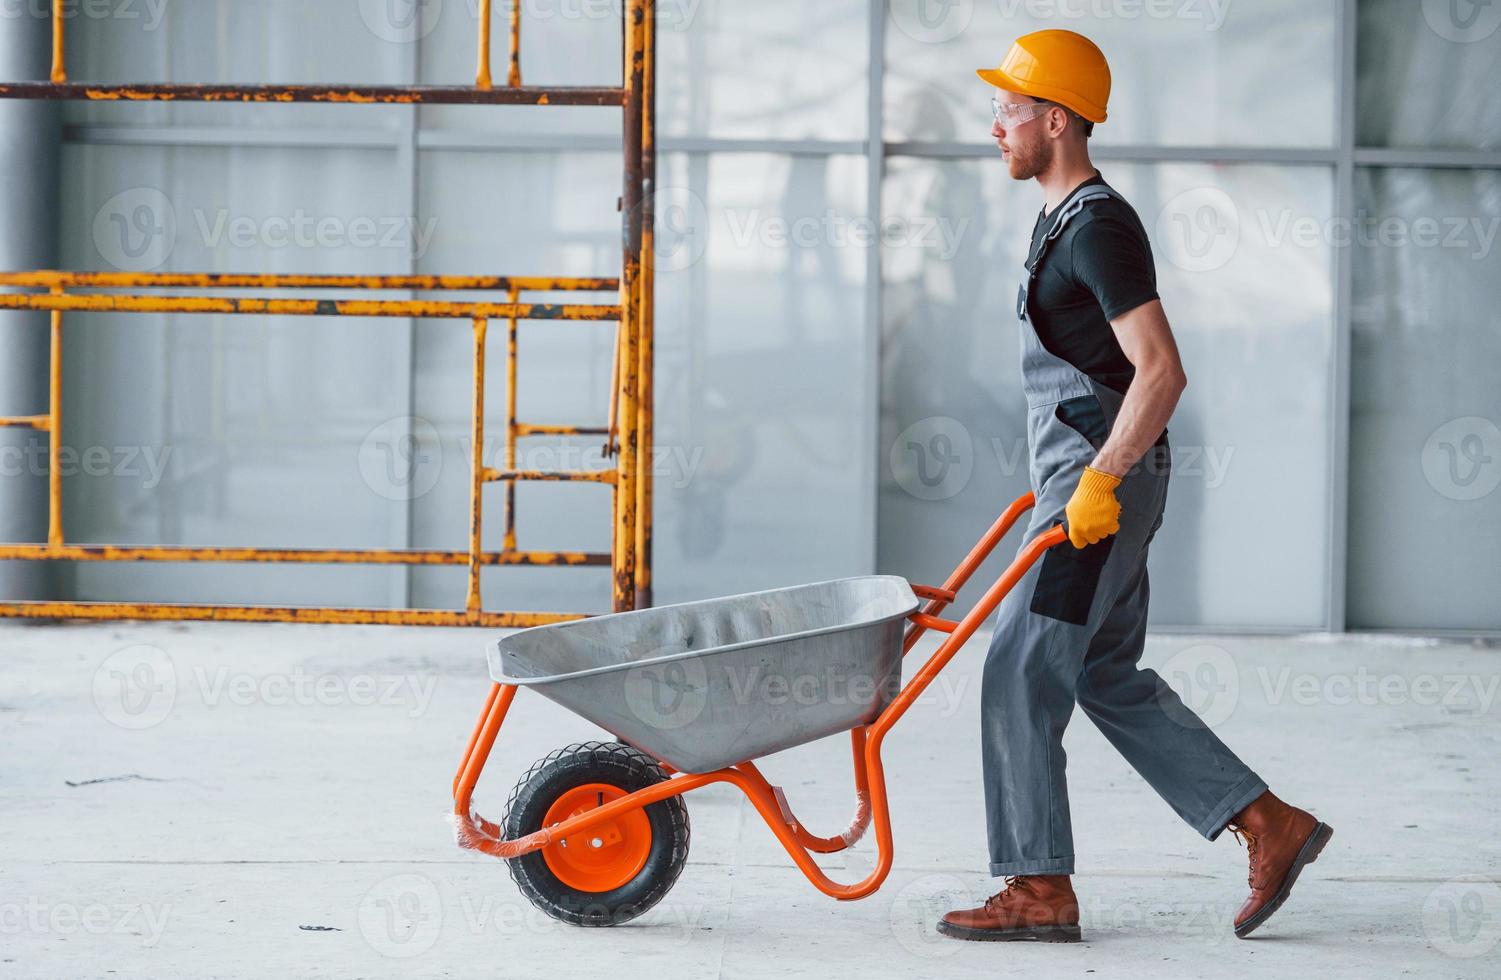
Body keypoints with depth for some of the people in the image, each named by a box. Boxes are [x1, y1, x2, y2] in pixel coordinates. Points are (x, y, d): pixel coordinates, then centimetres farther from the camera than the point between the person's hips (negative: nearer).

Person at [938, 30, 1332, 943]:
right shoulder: (1066, 223, 16)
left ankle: (1040, 889, 0)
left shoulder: (1100, 228, -16)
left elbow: (1161, 371, -24)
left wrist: (1099, 481, -24)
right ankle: (1270, 825, 15)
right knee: (1110, 678, 13)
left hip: (1103, 488, -10)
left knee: (1022, 672, -7)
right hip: (1082, 478, 10)